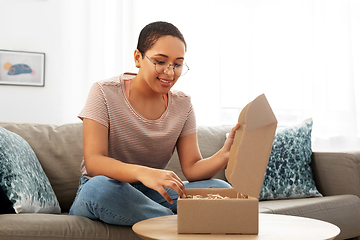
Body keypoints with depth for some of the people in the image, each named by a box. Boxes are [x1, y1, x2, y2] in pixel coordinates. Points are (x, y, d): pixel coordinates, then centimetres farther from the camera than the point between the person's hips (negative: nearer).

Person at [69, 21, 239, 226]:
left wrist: (225, 155, -27)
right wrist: (142, 173, -42)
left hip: (152, 194, 3)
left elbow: (192, 168, -5)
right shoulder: (105, 93, -11)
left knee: (222, 189, -18)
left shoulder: (183, 105, 1)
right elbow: (93, 162, -22)